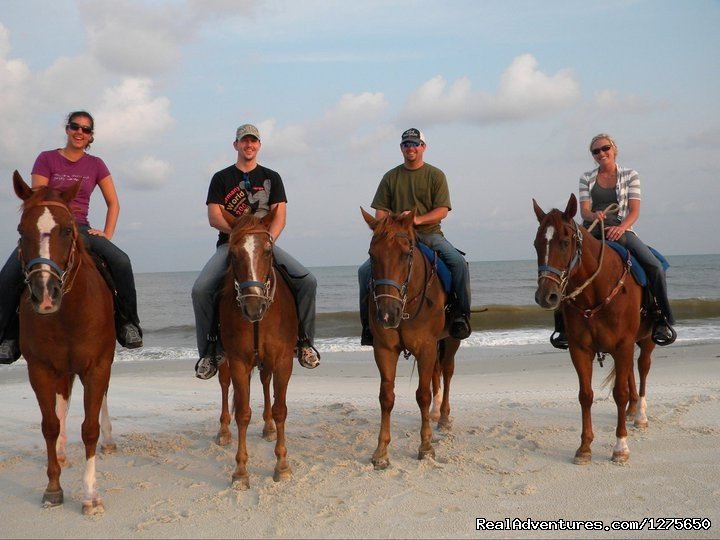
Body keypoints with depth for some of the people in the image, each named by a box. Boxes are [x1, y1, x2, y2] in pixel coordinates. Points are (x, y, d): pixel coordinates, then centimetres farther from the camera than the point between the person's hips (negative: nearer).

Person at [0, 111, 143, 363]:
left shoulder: (96, 165, 11)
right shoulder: (47, 159, 5)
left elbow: (113, 203, 11)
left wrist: (107, 235, -3)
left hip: (80, 229, 1)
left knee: (121, 262, -27)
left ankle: (127, 323, -10)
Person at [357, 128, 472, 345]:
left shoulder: (436, 175, 6)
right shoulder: (391, 177, 11)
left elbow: (442, 211, -4)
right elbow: (380, 212, 8)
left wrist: (417, 219, -19)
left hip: (430, 234, -1)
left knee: (458, 262, -27)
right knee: (366, 270, -17)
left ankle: (461, 313, -14)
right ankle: (368, 321, -4)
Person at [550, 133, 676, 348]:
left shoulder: (630, 175, 7)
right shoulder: (587, 178, 11)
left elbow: (634, 211, -1)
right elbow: (584, 210, 1)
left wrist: (620, 228, -22)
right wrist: (594, 215, -24)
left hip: (621, 231, -1)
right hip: (591, 231, 1)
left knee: (655, 266, -23)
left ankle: (662, 319, -9)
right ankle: (563, 324, -11)